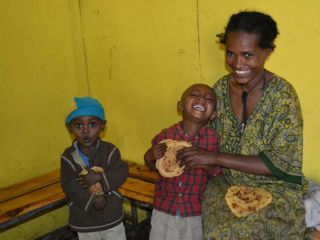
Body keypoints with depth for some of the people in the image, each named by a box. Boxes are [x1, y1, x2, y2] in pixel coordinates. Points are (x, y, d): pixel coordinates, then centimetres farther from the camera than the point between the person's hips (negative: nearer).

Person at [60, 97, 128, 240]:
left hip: (112, 218, 0)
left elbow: (121, 173, -17)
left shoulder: (110, 150, -8)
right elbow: (69, 187, -17)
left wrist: (98, 177, -29)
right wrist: (92, 200, -28)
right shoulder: (68, 157, -9)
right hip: (84, 222, 0)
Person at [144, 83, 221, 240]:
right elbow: (153, 167, 6)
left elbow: (218, 176, -5)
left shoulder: (214, 139, -14)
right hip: (164, 209, 1)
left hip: (196, 213, -1)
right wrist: (150, 157, -15)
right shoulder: (165, 136, -11)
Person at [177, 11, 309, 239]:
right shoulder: (221, 87, -2)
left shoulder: (283, 95, -16)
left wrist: (215, 158, -23)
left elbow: (280, 164, -18)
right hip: (226, 185, 4)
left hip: (274, 192, -3)